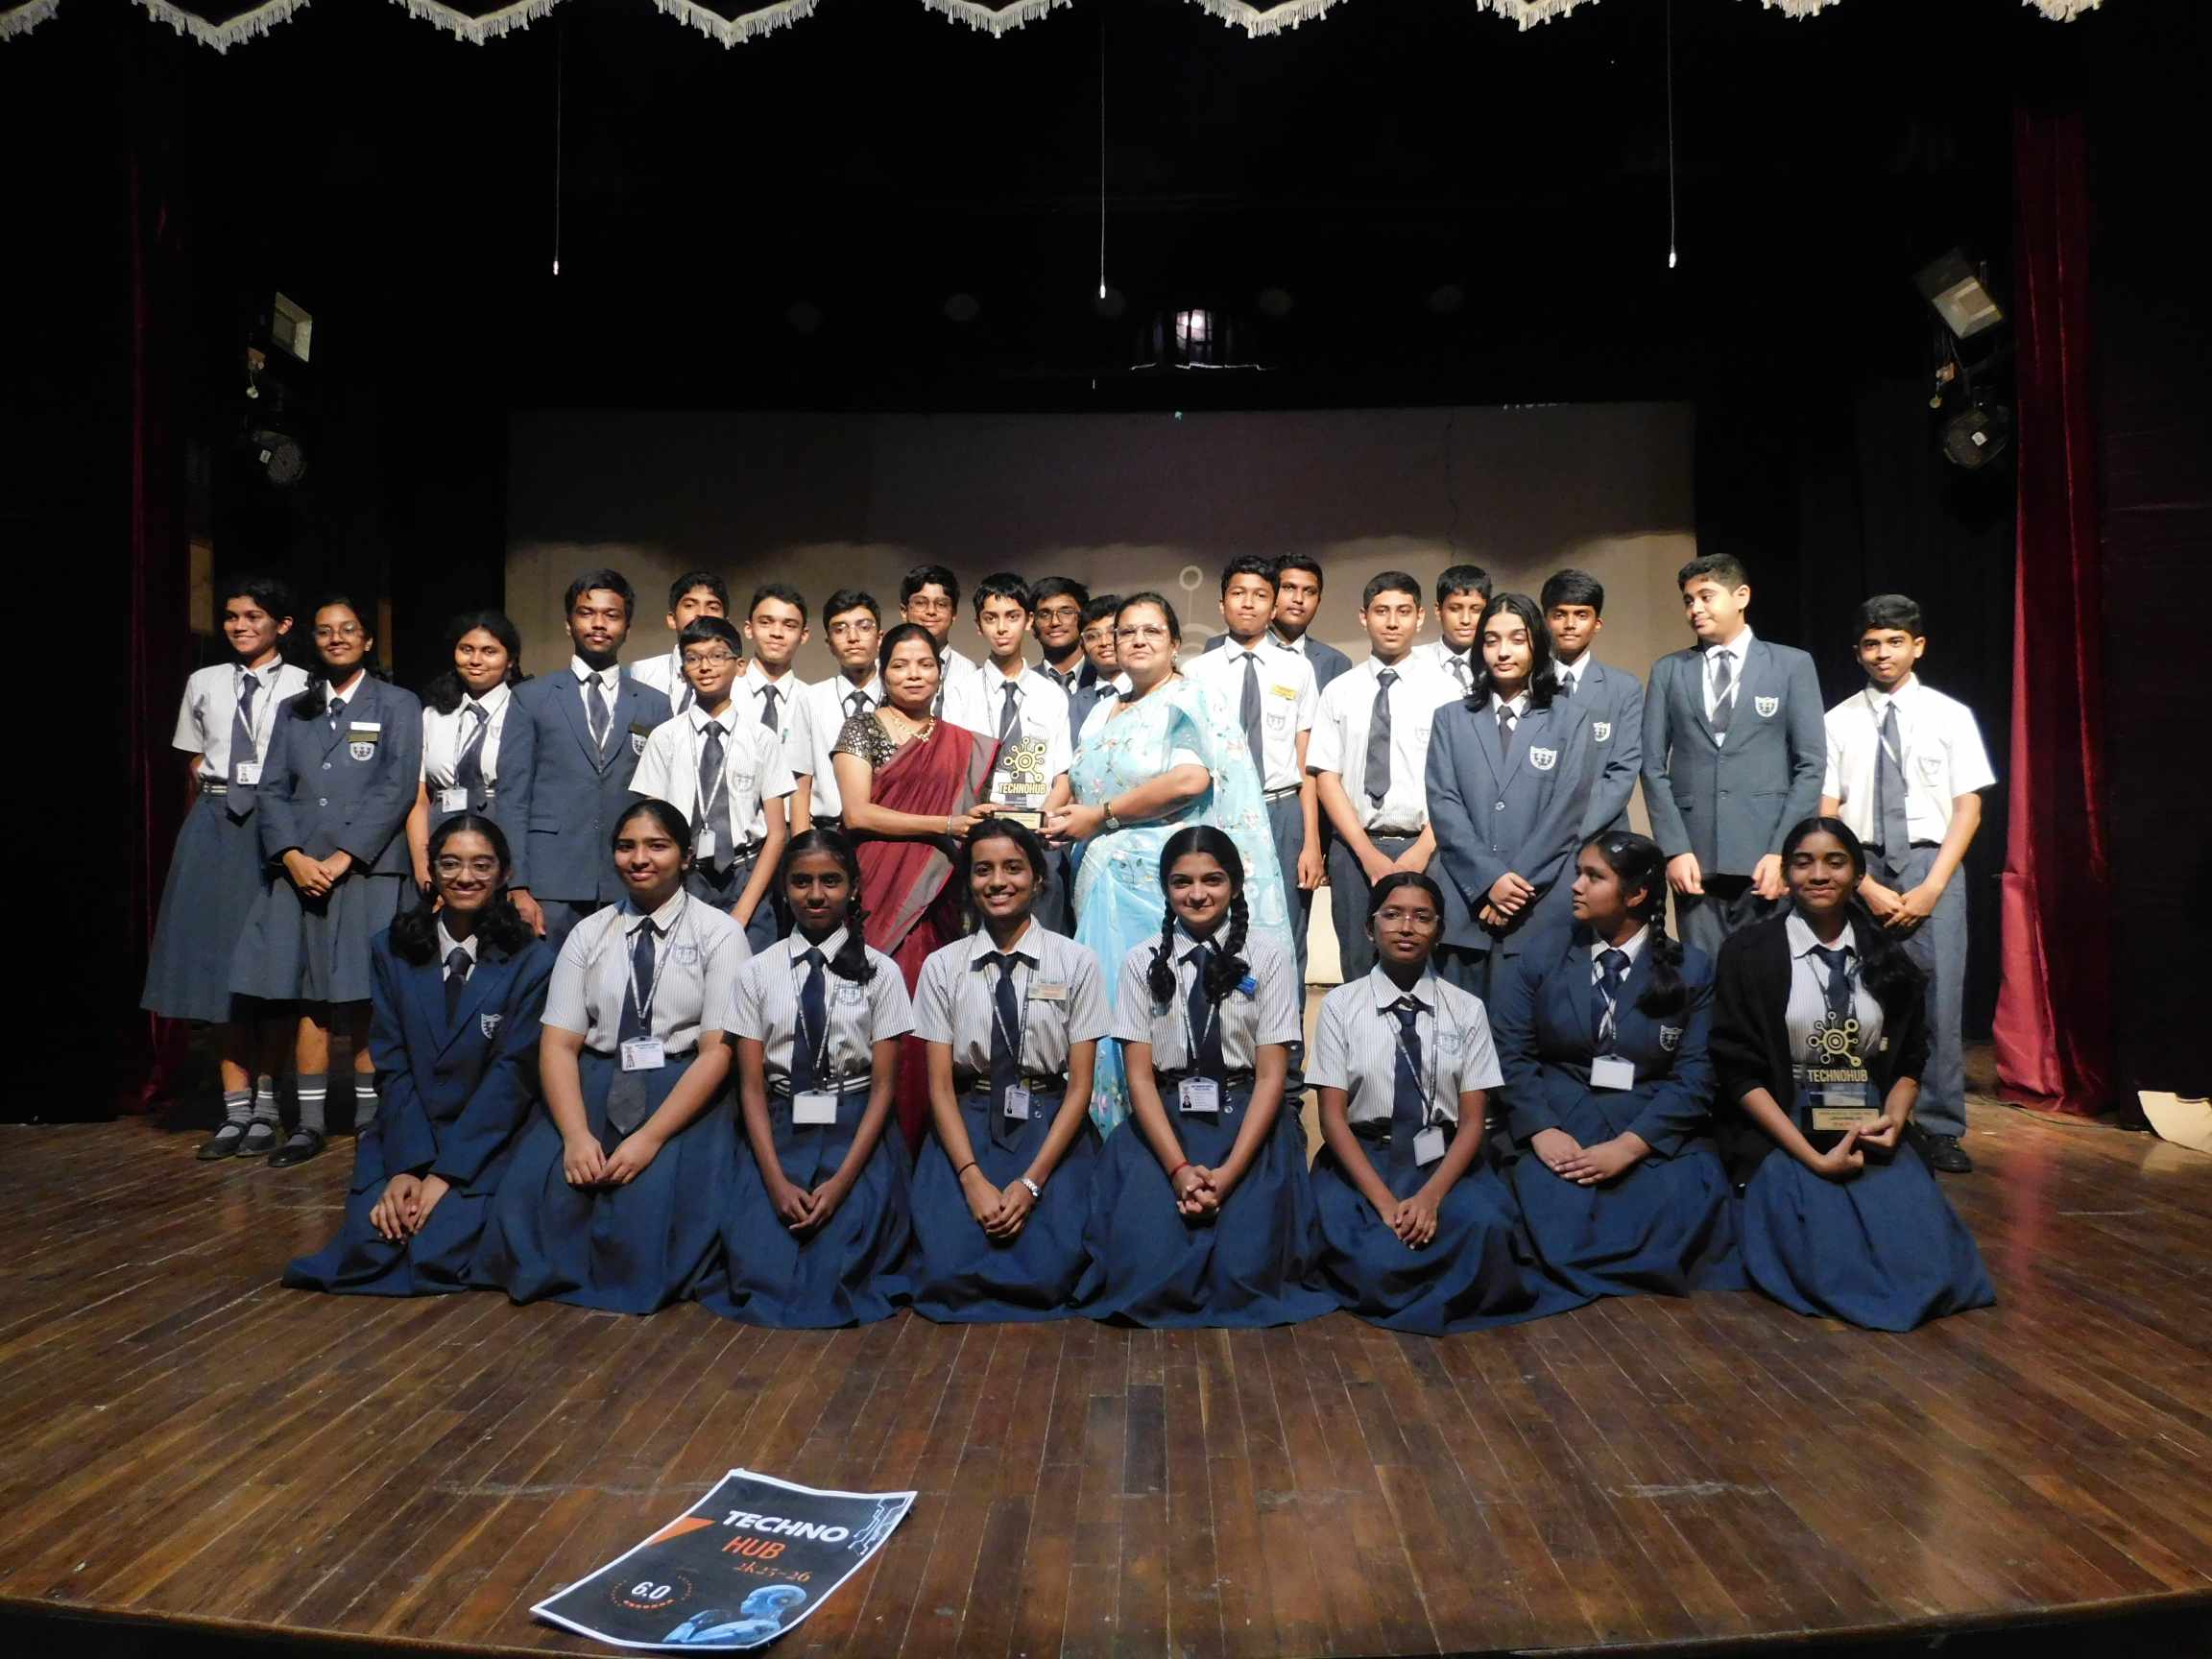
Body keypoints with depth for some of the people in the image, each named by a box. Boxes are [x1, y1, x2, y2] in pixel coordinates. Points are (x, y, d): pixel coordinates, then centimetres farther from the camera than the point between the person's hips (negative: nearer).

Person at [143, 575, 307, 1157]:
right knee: (216, 955, 3)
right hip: (213, 825, 4)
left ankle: (266, 1097, 15)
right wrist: (202, 826, 13)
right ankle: (236, 1105, 10)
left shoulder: (302, 688, -3)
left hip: (277, 825, -4)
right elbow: (193, 769, 15)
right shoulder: (204, 684, 10)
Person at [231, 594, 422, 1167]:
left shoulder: (398, 705, 6)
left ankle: (370, 1120, 4)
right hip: (299, 872, 4)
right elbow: (272, 791, 10)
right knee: (307, 998, 2)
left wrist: (344, 857, -12)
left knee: (364, 999, -3)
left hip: (367, 871, -3)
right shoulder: (293, 711, 18)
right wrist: (293, 856, -7)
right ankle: (310, 1123, 6)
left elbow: (397, 789, -5)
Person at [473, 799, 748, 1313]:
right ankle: (559, 1274, 7)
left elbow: (718, 1050, -9)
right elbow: (558, 1044, 2)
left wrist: (650, 1138, -21)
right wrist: (576, 1135, -17)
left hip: (684, 1095, -3)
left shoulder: (719, 933, -1)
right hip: (594, 1087, 3)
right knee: (536, 1192, -23)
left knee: (649, 1205, -28)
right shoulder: (588, 934, 10)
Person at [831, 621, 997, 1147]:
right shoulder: (862, 729, 4)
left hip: (937, 901, 3)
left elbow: (973, 818, 21)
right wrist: (944, 825, -11)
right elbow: (858, 813, -7)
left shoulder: (961, 744, 16)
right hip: (880, 894, -3)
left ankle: (920, 1135, 8)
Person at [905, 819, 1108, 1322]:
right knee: (949, 1270, -19)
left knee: (1044, 1274, -20)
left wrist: (1031, 1182, -15)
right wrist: (973, 1178, -16)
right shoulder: (942, 967, 1)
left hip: (1052, 1127, -1)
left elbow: (1080, 1084, -4)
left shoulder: (1077, 964, -2)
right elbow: (940, 1084, -1)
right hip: (966, 1126, 1)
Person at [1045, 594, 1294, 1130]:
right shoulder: (1103, 714, 20)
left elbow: (1191, 779, -18)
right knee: (1110, 999, 5)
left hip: (1163, 882, -7)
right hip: (1107, 883, 7)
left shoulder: (1186, 700, -3)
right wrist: (1064, 818, 3)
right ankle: (1117, 1130, 14)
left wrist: (1100, 817, -13)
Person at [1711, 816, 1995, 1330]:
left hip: (1871, 1132, 3)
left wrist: (1894, 1120, -7)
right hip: (1782, 1134, -3)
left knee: (1925, 1257, -21)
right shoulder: (1748, 955, -1)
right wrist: (1813, 1157, -16)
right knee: (1831, 1259, -25)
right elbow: (1739, 1071, -6)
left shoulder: (1887, 958, 12)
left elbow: (1909, 1061, 16)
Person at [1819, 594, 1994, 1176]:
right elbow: (1826, 816, 2)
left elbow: (1968, 808, 2)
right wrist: (1865, 886, -8)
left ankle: (1940, 1131, 7)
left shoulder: (1950, 715, 4)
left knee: (1939, 1001, -3)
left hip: (1932, 866, 0)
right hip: (1858, 869, 0)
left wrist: (1930, 888, -7)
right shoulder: (1839, 721, 4)